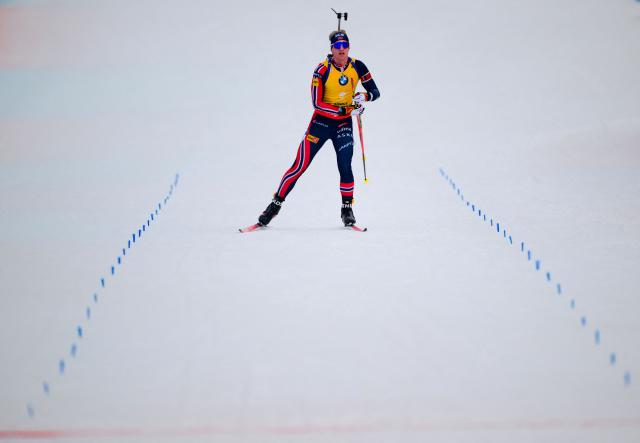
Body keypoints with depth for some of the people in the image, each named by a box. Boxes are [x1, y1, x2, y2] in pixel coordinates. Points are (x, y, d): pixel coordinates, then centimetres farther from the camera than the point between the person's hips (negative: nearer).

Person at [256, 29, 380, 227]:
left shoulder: (357, 66, -7)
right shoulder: (322, 70, -16)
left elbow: (375, 92, 0)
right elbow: (317, 103, -18)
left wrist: (364, 96, -23)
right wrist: (344, 110, -25)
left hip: (344, 124, 2)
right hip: (321, 121, -2)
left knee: (345, 166, -14)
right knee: (300, 166, -4)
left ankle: (347, 209, 5)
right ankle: (275, 205, 5)